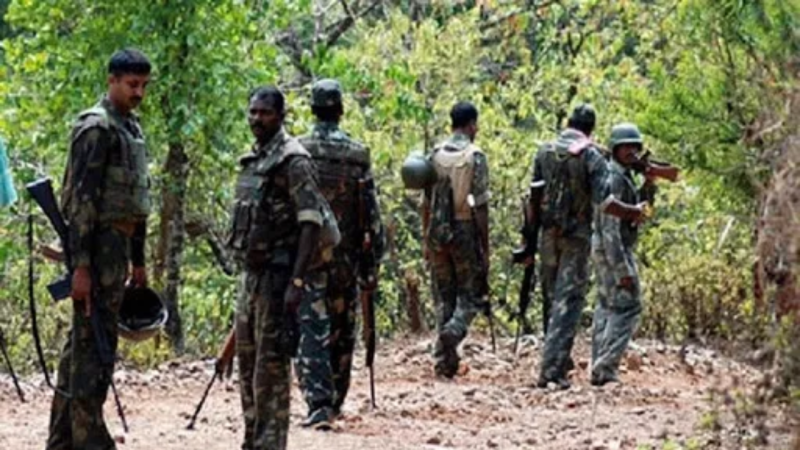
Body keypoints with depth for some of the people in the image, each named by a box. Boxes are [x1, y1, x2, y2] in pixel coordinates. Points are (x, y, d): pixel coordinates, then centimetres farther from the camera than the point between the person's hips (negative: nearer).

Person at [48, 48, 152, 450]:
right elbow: (81, 199, -18)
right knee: (93, 343, -8)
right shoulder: (96, 128, -13)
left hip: (118, 246, 9)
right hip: (98, 246, -9)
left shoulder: (132, 129, 16)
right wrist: (80, 266, -23)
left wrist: (138, 261, 22)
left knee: (82, 342, 12)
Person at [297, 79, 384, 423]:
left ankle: (318, 403, -17)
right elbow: (372, 213, -2)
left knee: (310, 330, -3)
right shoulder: (358, 154, -1)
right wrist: (373, 259, 5)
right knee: (342, 330, 15)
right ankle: (335, 402, 25)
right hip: (345, 256, 2)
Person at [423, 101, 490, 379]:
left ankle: (444, 361, 10)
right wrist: (485, 247, -5)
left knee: (443, 296, 11)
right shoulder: (475, 157, -8)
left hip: (437, 232, 4)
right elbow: (480, 206, -10)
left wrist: (427, 240, 16)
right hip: (464, 231, -4)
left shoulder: (436, 155, 6)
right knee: (470, 294, 6)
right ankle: (454, 331, -23)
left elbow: (427, 202, 8)